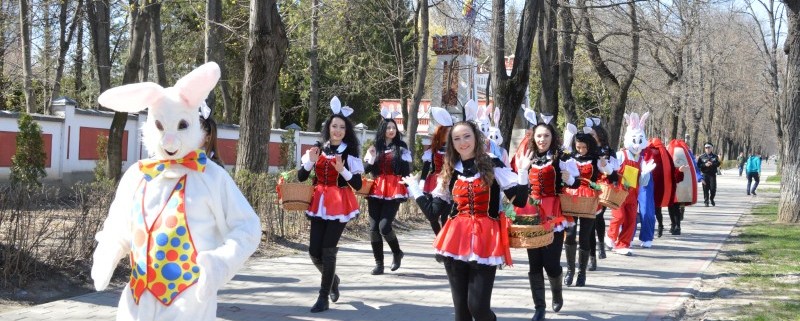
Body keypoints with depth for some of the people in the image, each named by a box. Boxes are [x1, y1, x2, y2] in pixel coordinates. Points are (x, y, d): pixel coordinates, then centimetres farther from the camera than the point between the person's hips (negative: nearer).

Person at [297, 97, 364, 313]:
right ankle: (333, 279, 33)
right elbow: (301, 177, 5)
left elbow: (358, 185, -7)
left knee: (328, 250, -8)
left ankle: (324, 297, 3)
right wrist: (310, 161, -13)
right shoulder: (318, 149, 5)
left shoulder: (350, 153, -3)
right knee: (314, 251, 3)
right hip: (319, 204, 4)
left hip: (339, 205, -4)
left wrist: (342, 170, -22)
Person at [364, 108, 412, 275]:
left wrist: (406, 186, -1)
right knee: (374, 227, -2)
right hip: (376, 190, 3)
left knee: (384, 226, -14)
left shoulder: (401, 147, 4)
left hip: (394, 190, -3)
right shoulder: (375, 147, 11)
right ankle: (379, 263, 8)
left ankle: (397, 253, 12)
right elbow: (367, 169, 9)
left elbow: (406, 170, 6)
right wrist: (370, 159, -10)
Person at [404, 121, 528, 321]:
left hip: (485, 242, -3)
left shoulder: (493, 166, 1)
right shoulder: (449, 173, 12)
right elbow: (432, 209, 13)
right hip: (456, 241, 4)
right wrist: (413, 187, 18)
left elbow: (519, 200, -4)